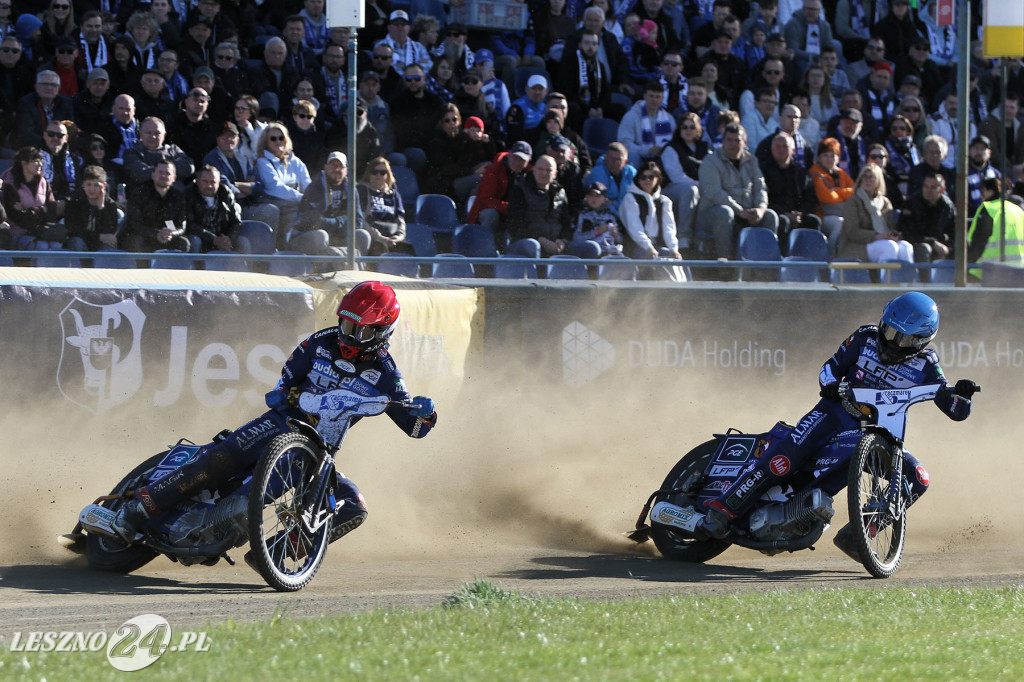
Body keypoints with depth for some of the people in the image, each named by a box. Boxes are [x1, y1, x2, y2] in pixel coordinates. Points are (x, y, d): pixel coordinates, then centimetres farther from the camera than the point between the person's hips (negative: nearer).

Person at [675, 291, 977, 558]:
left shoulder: (925, 365, -2)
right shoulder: (866, 338, -1)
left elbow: (956, 411, -4)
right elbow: (832, 366, 8)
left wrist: (961, 394, -27)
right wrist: (830, 384, -15)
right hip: (838, 412, -2)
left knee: (917, 479, -20)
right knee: (782, 460, -26)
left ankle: (853, 535, -15)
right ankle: (720, 512, -21)